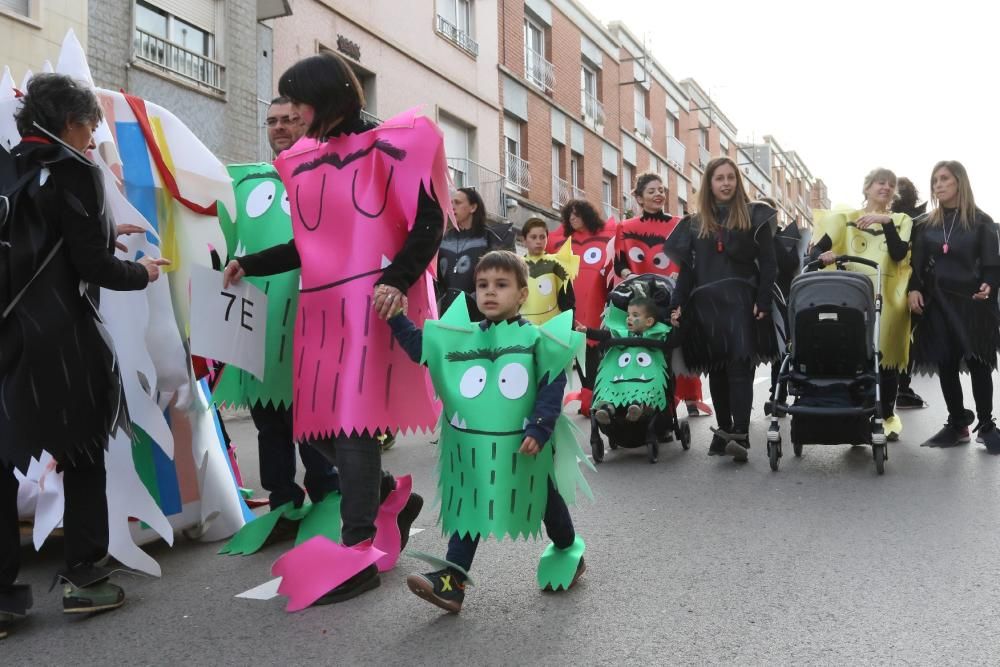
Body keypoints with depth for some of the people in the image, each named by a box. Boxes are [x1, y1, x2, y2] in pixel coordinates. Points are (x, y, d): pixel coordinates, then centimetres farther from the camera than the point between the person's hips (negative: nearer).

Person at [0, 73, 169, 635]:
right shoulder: (74, 171, -7)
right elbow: (92, 265, -11)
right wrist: (141, 273, 7)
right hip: (59, 342, -5)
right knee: (82, 458, 9)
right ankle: (85, 579, 14)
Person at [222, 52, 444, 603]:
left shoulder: (388, 144, -2)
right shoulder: (303, 163, 17)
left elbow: (429, 221, -8)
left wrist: (398, 280, -21)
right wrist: (250, 264, 16)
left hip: (372, 301, -7)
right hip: (319, 306, 7)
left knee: (352, 422, -11)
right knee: (318, 423, 5)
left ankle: (359, 553, -1)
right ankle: (392, 498, 26)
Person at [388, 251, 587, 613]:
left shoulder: (536, 338, -9)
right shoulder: (460, 336, 1)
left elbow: (553, 386, -11)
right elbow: (420, 347, 4)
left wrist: (539, 429, -18)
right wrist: (395, 317, -6)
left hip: (523, 445, -2)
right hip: (474, 444, 2)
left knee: (546, 502, 18)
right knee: (468, 507, 5)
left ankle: (568, 552, 44)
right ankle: (452, 579, 8)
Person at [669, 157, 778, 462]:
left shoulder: (753, 215, 6)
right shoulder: (695, 223, 14)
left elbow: (767, 262, 0)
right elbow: (686, 267, 12)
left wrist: (763, 301, -10)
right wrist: (678, 304, 2)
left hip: (740, 301, -3)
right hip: (706, 303, 3)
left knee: (739, 365, -11)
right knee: (716, 370, 7)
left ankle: (740, 435, -15)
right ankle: (723, 430, 16)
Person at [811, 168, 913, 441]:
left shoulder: (901, 220, 12)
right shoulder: (847, 219, 11)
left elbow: (899, 254, -6)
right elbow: (816, 249, 1)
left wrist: (885, 221, -14)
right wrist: (823, 256, -22)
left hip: (888, 298, 1)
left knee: (886, 356, 2)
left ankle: (887, 415, 17)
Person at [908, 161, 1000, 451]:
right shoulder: (925, 225, 10)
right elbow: (917, 264, 9)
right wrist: (914, 289, -7)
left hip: (971, 301, -3)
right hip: (937, 303, 3)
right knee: (945, 365, 5)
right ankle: (957, 423, 16)